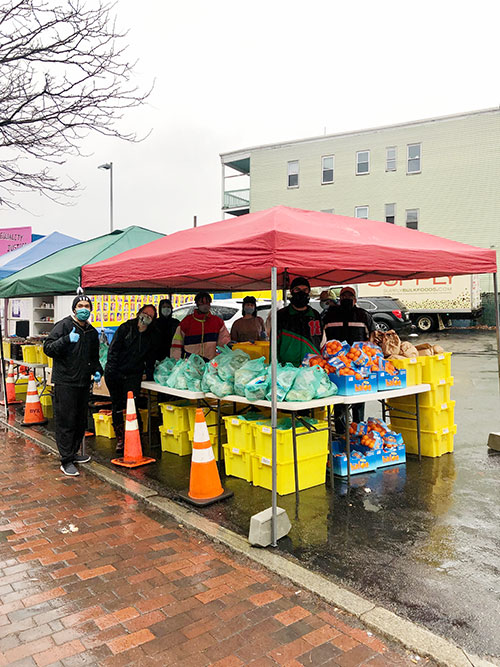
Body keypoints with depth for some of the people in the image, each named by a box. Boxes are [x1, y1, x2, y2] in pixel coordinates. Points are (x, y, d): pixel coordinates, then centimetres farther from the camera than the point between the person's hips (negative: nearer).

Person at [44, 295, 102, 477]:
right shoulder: (64, 325, -6)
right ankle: (66, 461, 2)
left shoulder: (92, 332, 15)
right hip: (65, 382, -7)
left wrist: (97, 370, 9)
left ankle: (73, 452, 30)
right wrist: (67, 339, -27)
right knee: (66, 421, -4)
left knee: (81, 421, 14)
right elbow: (48, 348, -14)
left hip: (83, 383, 7)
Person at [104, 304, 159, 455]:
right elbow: (113, 349, -4)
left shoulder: (153, 335, 6)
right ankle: (120, 439, 15)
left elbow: (151, 358, 15)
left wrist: (149, 376, 7)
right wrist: (111, 370, -11)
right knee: (116, 407, 5)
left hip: (133, 375, 0)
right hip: (114, 374, 0)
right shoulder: (125, 328, -2)